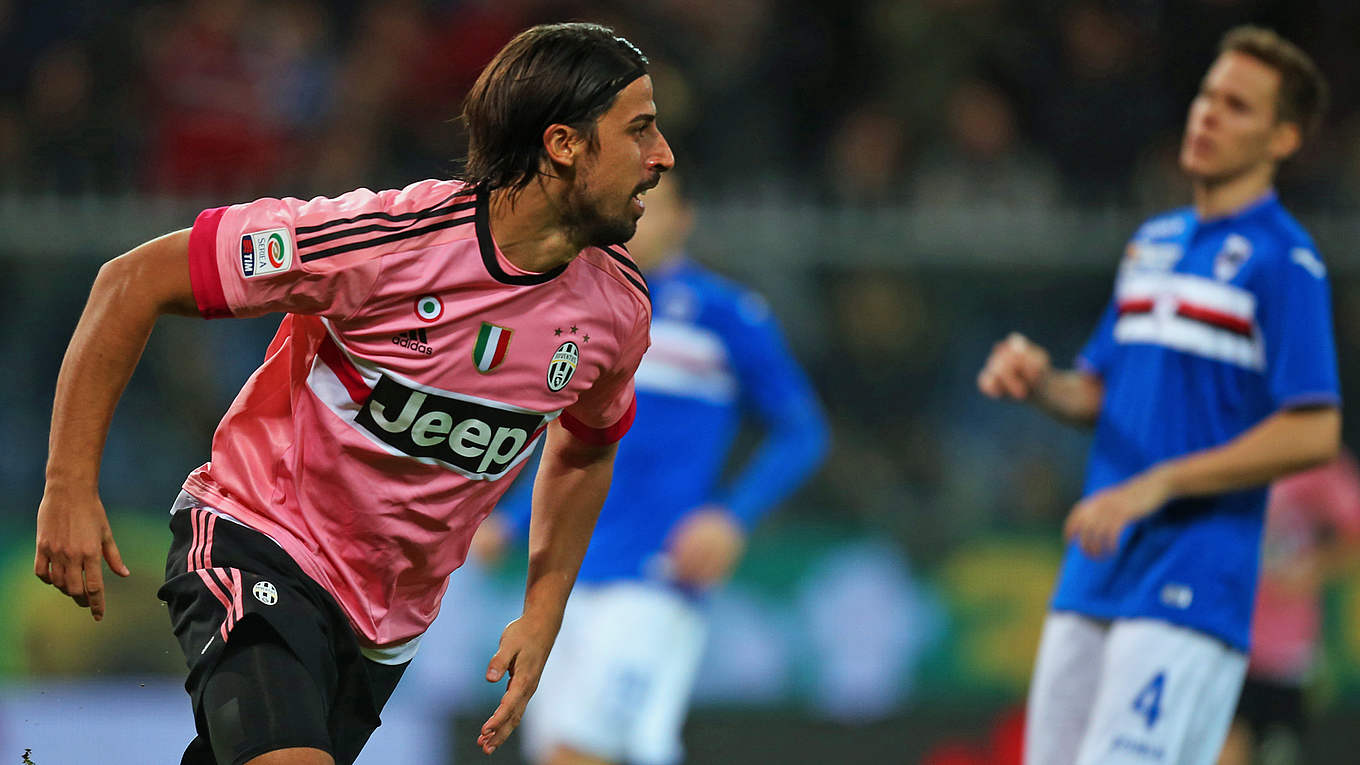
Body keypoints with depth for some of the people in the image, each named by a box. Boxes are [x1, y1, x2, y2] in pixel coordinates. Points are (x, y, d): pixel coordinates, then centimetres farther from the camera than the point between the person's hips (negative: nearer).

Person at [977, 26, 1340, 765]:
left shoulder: (1281, 261, -7)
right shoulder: (1154, 242, 18)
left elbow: (1313, 433, -14)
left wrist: (1158, 485, -18)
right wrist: (1037, 383, 1)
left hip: (1191, 587, -8)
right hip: (1093, 575, 8)